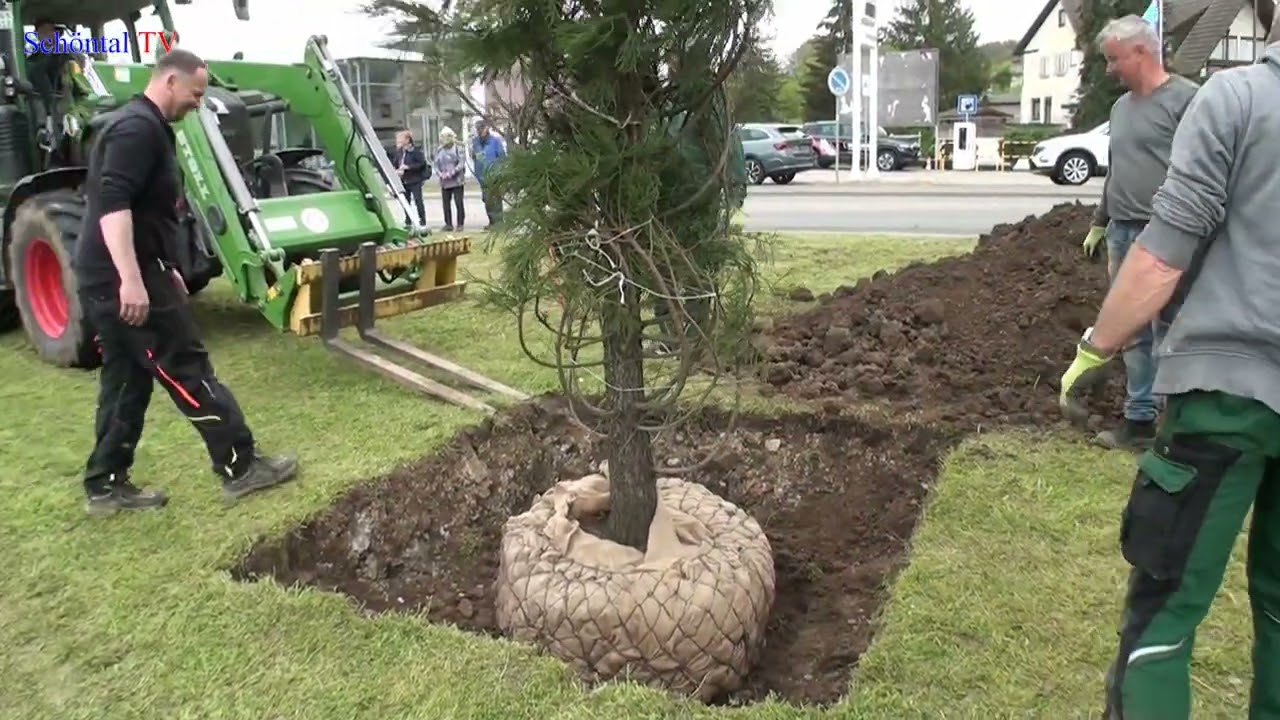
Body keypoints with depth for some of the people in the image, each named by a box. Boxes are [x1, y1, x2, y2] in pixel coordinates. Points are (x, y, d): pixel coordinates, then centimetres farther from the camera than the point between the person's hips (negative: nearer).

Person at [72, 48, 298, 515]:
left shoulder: (143, 126, 20)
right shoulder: (139, 127, -14)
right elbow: (112, 204, -26)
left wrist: (163, 269, 30)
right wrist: (132, 279, -32)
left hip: (105, 278, 10)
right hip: (123, 278, -10)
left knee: (126, 379, 13)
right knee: (188, 371, -5)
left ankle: (106, 484, 19)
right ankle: (240, 467, 2)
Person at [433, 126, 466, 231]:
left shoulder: (458, 148, -5)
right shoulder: (439, 150, 9)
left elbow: (461, 163, -12)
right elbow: (436, 164, 10)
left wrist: (451, 173, -19)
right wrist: (440, 174, -8)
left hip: (457, 180, -5)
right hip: (445, 182, 5)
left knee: (459, 203, -3)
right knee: (446, 203, 7)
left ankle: (460, 224, 5)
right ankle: (448, 224, 15)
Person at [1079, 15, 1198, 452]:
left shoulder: (1186, 99, -7)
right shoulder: (1121, 107, 18)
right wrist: (1099, 224, 26)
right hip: (1122, 235, 7)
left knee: (1169, 334, -4)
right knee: (1133, 335, 10)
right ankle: (1139, 420, 18)